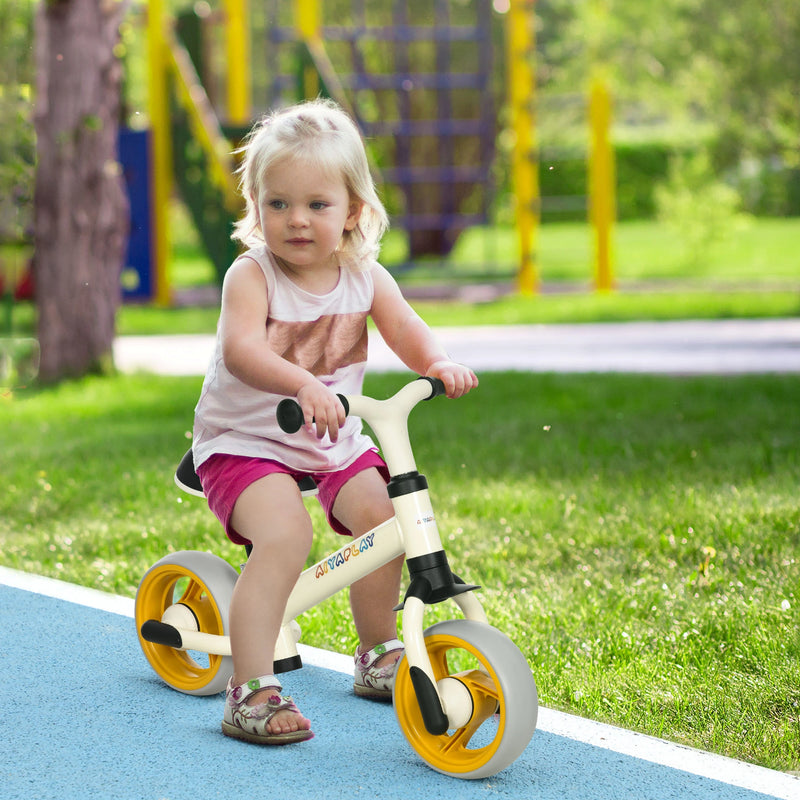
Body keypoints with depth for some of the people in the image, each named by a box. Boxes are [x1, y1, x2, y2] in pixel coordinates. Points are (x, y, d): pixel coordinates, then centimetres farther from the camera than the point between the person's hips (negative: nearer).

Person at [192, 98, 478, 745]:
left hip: (336, 442, 6)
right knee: (285, 529, -28)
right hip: (246, 441, -6)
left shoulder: (364, 277, -1)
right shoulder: (251, 275, -17)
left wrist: (440, 364, -32)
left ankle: (377, 654, 18)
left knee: (381, 514, -9)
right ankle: (250, 689, -24)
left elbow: (407, 331, -9)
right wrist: (303, 385, -52)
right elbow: (242, 350, -34)